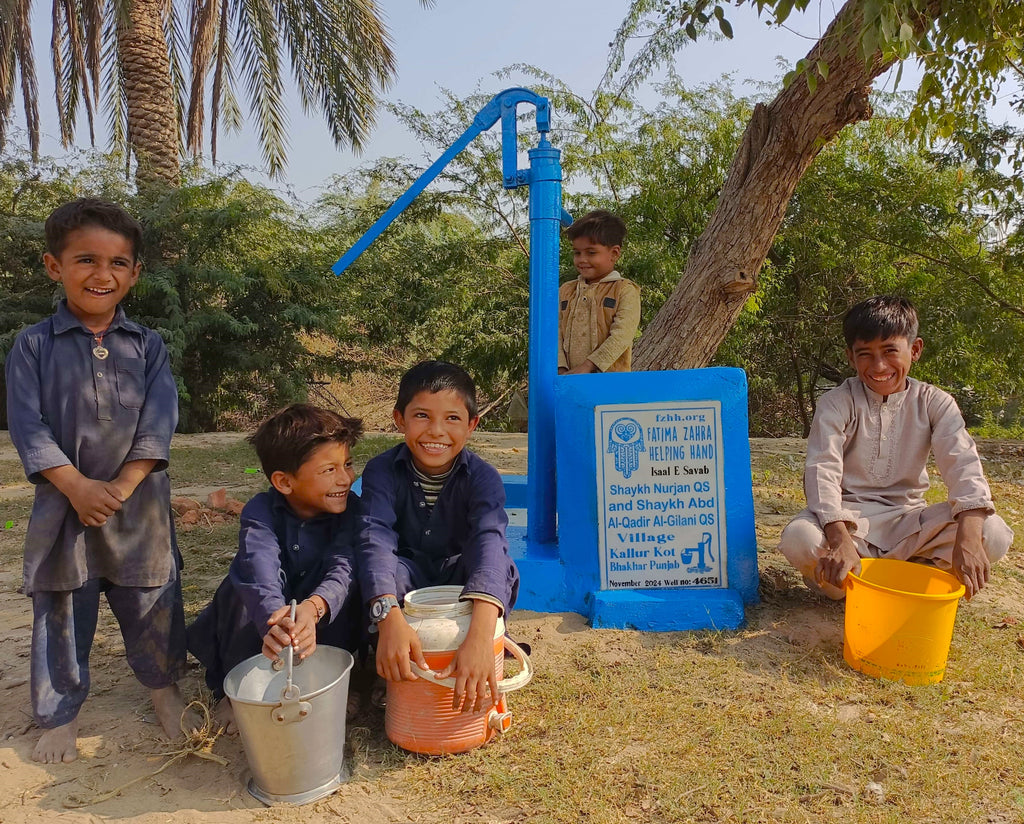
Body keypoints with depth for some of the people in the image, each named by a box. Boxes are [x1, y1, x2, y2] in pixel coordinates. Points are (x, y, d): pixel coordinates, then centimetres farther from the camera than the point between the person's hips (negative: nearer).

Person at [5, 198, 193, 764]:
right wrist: (78, 487, -17)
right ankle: (59, 713, 31)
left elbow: (158, 424, -6)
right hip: (63, 505, 0)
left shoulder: (146, 345, 1)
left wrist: (120, 488, -15)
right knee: (62, 611, 12)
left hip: (140, 505, 1)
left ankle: (164, 687, 35)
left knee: (152, 604, 13)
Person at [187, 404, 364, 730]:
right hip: (262, 617, -1)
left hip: (322, 617, 1)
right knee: (245, 582, -32)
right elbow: (261, 575, -43)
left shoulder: (349, 508, -19)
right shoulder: (261, 512, -25)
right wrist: (276, 626, -66)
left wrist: (313, 608, -59)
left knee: (348, 583, -30)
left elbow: (343, 567, -36)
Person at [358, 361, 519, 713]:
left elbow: (489, 539, -41)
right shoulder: (382, 471, -20)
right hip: (410, 576, 0)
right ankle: (402, 674, -12)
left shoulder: (482, 477, -23)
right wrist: (389, 617, -55)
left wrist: (479, 635, -59)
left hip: (461, 575, 0)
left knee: (502, 570, -33)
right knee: (375, 571, -34)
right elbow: (375, 538, -35)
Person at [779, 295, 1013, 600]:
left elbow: (963, 463, -14)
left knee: (994, 535, -24)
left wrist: (969, 535, -34)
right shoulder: (837, 403, -8)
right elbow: (822, 469, -21)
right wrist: (840, 540, -39)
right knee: (798, 540, -36)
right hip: (849, 517, -4)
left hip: (906, 516, 4)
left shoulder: (933, 403, -1)